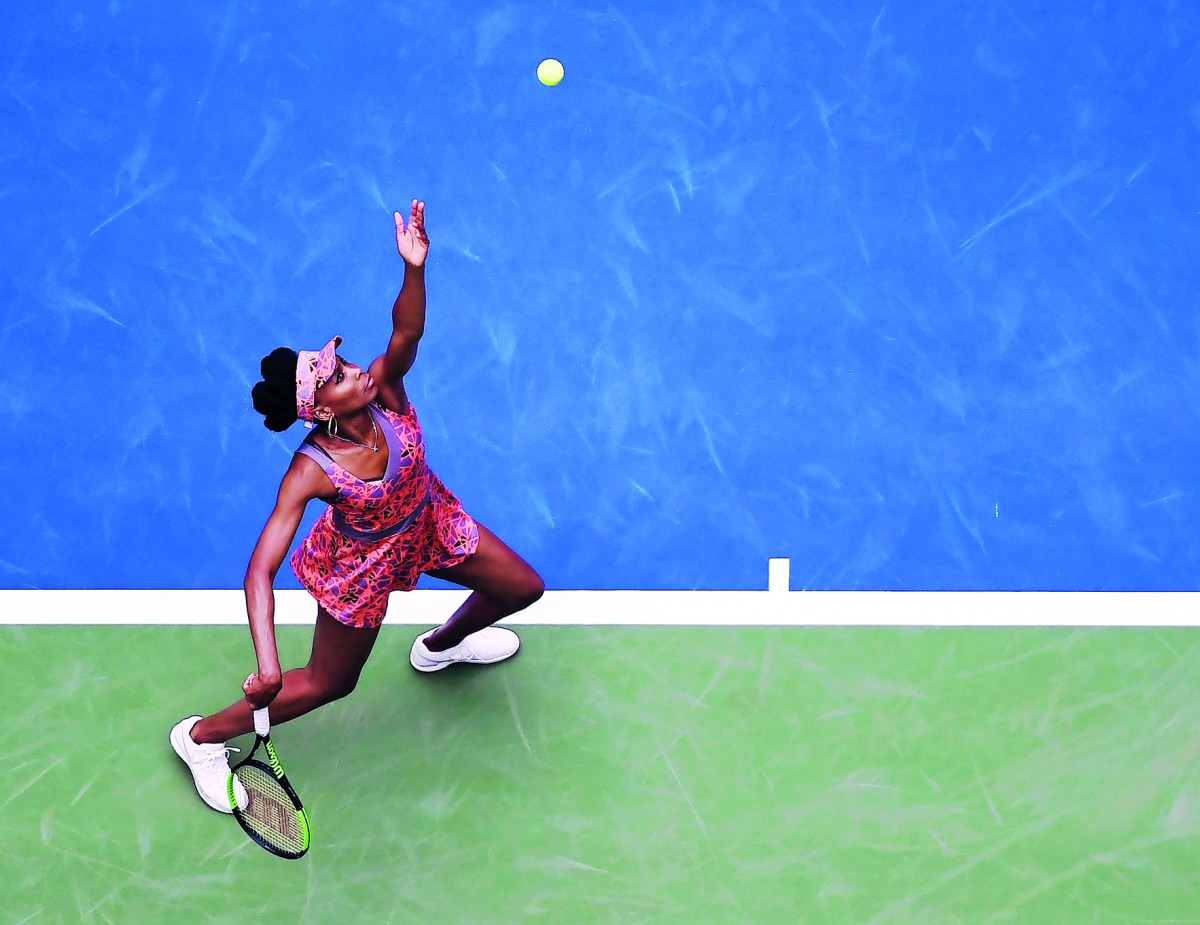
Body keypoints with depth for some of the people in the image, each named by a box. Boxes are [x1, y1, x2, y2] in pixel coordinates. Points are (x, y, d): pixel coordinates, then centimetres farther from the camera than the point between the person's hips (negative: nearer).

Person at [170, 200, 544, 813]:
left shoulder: (384, 393, -28)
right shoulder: (310, 473, -39)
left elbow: (407, 332, -45)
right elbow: (260, 571, -41)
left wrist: (414, 267, -64)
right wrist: (266, 667, -49)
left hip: (429, 523, 6)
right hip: (361, 565, -5)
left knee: (524, 589, 18)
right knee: (328, 684, 11)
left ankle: (442, 646, 53)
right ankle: (201, 736, 34)